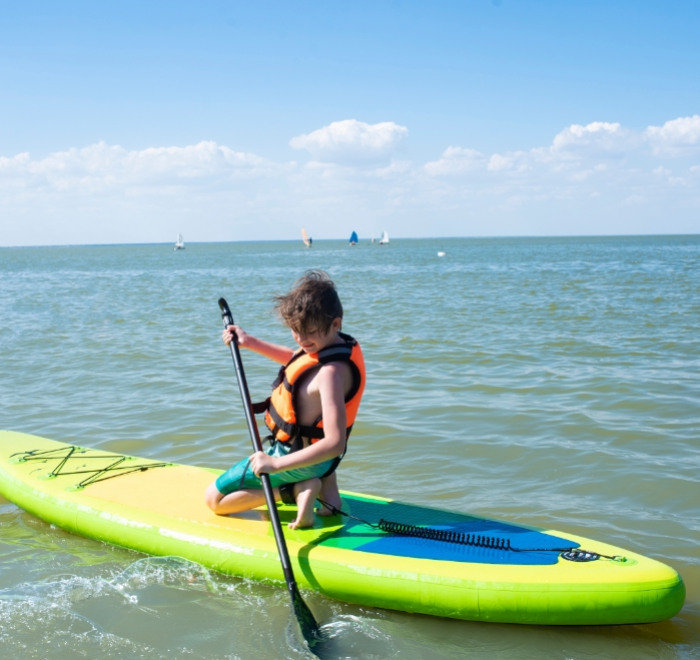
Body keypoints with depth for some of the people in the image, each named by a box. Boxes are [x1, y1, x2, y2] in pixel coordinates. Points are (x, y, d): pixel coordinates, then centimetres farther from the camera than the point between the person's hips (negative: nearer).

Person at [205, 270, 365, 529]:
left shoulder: (330, 372, -33)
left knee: (214, 500, 4)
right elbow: (297, 361, 20)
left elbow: (335, 443, -36)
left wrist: (276, 464, -37)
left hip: (292, 453, -8)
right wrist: (250, 342, 16)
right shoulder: (340, 344, -4)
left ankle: (295, 490, -8)